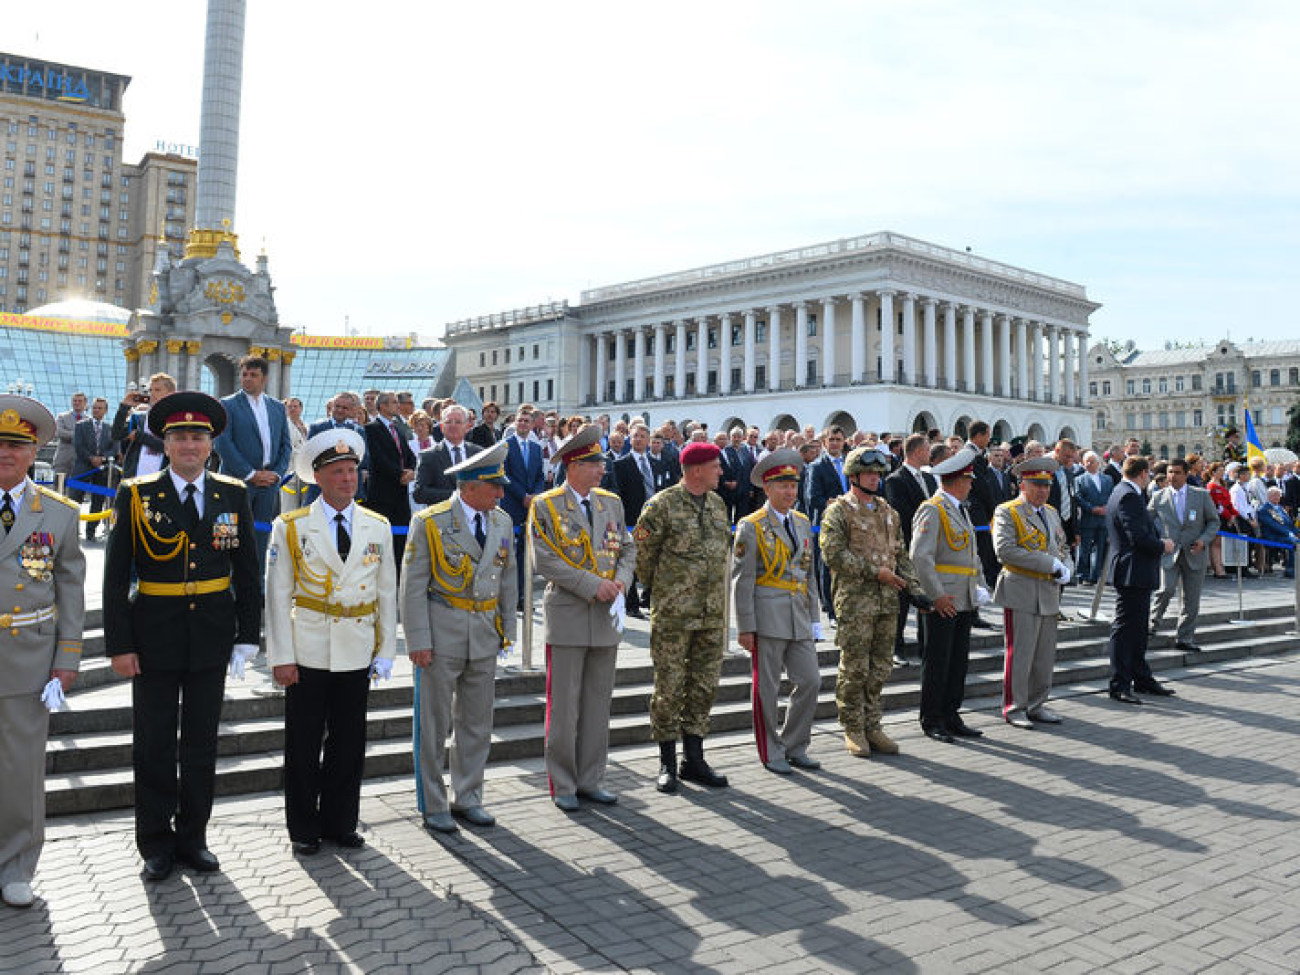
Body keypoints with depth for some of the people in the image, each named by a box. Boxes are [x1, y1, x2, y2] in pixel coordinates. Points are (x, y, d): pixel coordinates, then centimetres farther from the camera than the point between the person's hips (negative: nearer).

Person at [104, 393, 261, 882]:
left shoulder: (233, 495, 2)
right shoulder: (135, 495, -4)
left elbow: (248, 572, 5)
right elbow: (116, 578, -3)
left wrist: (247, 637, 2)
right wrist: (119, 645, -8)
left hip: (211, 640, 2)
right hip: (154, 640, -2)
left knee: (202, 745, 12)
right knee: (153, 748, 8)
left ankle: (192, 837, 27)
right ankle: (156, 845, 24)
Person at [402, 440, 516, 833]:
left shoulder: (502, 522, 6)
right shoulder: (429, 522, -9)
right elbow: (413, 586, -9)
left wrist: (507, 628, 10)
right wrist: (418, 641, -13)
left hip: (484, 635, 5)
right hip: (441, 631, -5)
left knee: (477, 722, 12)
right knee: (435, 724, 6)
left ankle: (466, 798, 27)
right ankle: (433, 805, 20)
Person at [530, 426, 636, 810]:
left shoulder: (612, 502, 11)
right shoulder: (545, 506, -5)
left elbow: (627, 548, 14)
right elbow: (545, 561, -12)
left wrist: (621, 581, -6)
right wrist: (593, 585, -16)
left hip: (606, 618, 5)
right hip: (567, 616, -5)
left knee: (599, 702, 11)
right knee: (564, 705, 2)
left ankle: (590, 780, 22)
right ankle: (563, 785, 14)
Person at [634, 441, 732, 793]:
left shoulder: (717, 504, 11)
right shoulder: (662, 504, -10)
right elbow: (642, 551, -4)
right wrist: (657, 586, 6)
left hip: (712, 614, 6)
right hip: (673, 614, -6)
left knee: (704, 686, 10)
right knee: (669, 687, 2)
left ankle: (694, 760, 21)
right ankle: (667, 764, 13)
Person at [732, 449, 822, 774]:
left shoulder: (803, 523, 13)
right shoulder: (751, 526, -6)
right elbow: (741, 579, -8)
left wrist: (814, 619, 13)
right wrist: (745, 627, -12)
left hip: (799, 616, 6)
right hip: (767, 615, -6)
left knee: (810, 681, 5)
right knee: (767, 687, 3)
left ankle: (794, 747, 21)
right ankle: (771, 753, 16)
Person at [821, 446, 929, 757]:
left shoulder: (888, 511, 16)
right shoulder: (838, 511, -5)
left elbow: (901, 554, 19)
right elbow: (833, 554, -16)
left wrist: (914, 589, 7)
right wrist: (876, 571, -17)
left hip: (887, 601, 6)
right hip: (855, 601, -6)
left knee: (880, 668, 10)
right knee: (854, 669, 0)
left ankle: (872, 727, 20)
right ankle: (853, 731, 11)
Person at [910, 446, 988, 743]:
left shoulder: (960, 510, 18)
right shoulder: (932, 509, -11)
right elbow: (920, 556, -18)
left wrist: (976, 586, 15)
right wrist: (937, 595, -19)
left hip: (964, 602, 9)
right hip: (941, 603, -9)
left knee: (958, 661, 11)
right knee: (936, 663, -1)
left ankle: (951, 718, 20)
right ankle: (931, 721, 9)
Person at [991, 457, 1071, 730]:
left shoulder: (1052, 513, 17)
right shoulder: (1007, 512, -7)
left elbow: (1063, 547, 24)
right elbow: (1005, 550, -19)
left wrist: (1065, 568, 1)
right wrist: (1050, 564, -18)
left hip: (1050, 594, 7)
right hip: (1021, 592, -7)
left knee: (1046, 655, 11)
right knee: (1019, 654, -3)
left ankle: (1036, 705, 23)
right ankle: (1013, 708, 7)